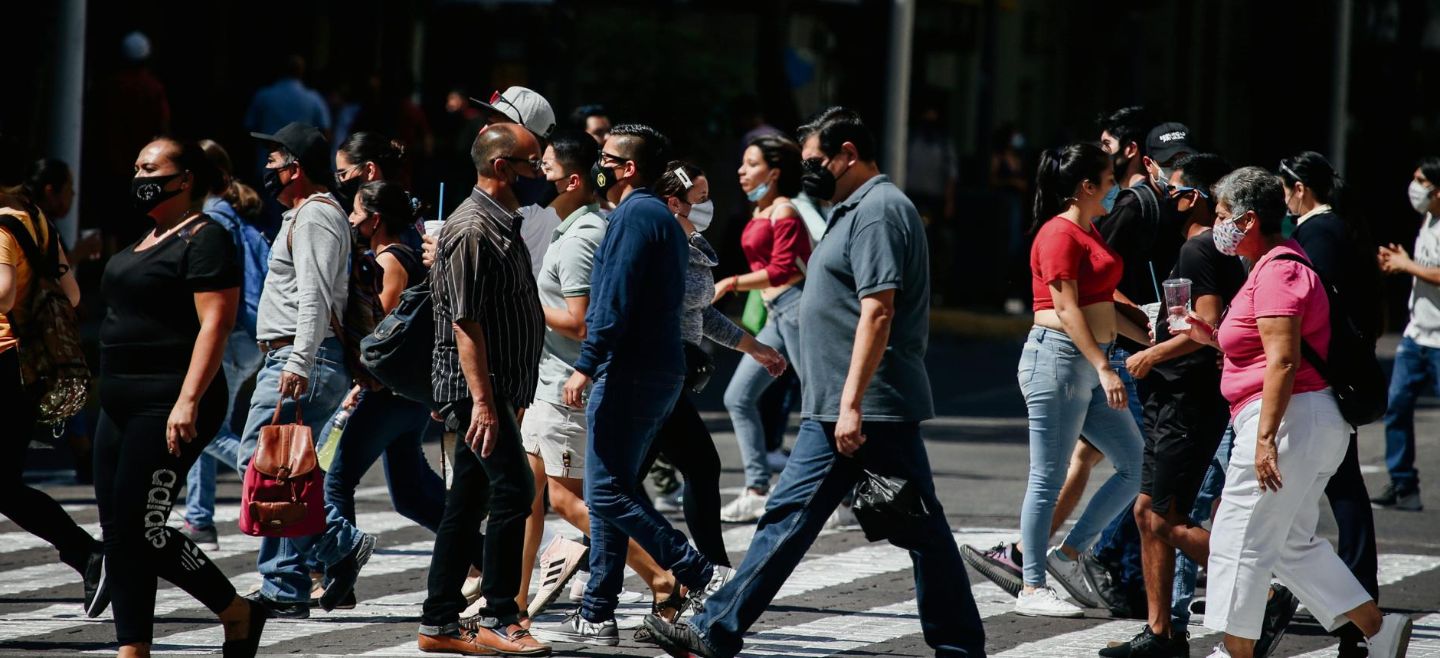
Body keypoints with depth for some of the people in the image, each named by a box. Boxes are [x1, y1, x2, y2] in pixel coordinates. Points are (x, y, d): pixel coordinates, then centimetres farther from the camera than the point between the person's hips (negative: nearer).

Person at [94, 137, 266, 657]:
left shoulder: (204, 240, -11)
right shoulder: (149, 240, 19)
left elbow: (215, 324, -19)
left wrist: (189, 401, -27)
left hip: (169, 407, -10)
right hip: (123, 404, 10)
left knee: (142, 528, -12)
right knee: (119, 531, 3)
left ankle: (239, 614, 4)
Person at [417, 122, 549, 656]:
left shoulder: (502, 226, 17)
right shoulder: (471, 231, -15)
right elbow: (466, 323, -20)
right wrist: (482, 401, -25)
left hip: (496, 386, 10)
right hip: (475, 387, -10)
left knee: (469, 503, 10)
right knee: (513, 489, -14)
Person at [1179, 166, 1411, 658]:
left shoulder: (1278, 273, -14)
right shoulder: (1278, 264, 19)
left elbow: (1283, 361, -23)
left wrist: (1265, 438, -26)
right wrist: (1211, 337, 14)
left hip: (1289, 418, -11)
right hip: (1315, 424, 11)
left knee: (1241, 539, -5)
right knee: (1291, 544, 15)